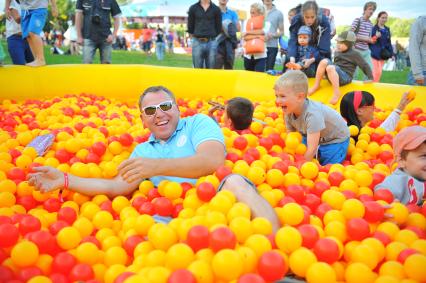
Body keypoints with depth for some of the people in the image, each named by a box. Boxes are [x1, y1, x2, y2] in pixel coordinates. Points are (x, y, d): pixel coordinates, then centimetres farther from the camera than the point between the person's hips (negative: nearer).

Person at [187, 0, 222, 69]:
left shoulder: (216, 9, 6)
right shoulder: (193, 8, 6)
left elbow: (219, 28, 9)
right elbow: (190, 27, 9)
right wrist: (194, 37, 7)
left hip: (211, 43, 0)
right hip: (197, 43, 0)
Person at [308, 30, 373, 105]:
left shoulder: (355, 54, 2)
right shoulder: (337, 52, 20)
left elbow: (365, 66, 2)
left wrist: (371, 78, -3)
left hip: (345, 77, -6)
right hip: (334, 75, 6)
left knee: (330, 68, -34)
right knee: (324, 61, -18)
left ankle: (337, 93, -33)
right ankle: (316, 85, -15)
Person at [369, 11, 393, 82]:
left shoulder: (387, 30, 13)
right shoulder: (374, 29, -7)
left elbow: (389, 43, 17)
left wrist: (391, 54, 11)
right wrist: (376, 37, -27)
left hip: (383, 54, 6)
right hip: (375, 54, -6)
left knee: (379, 72, 9)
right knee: (377, 71, -13)